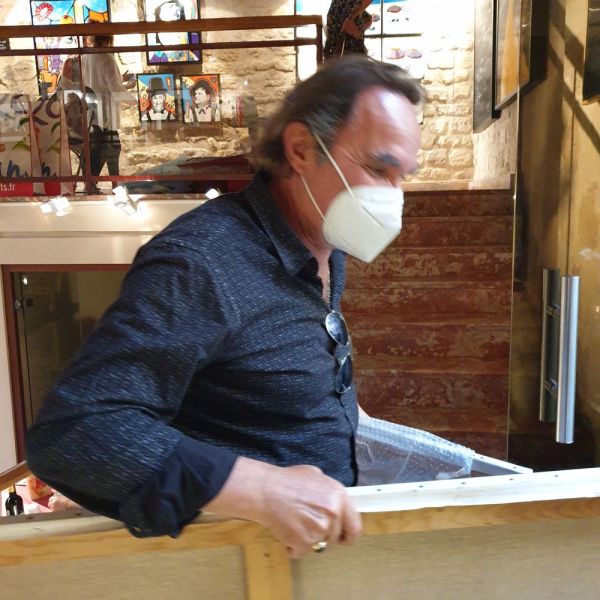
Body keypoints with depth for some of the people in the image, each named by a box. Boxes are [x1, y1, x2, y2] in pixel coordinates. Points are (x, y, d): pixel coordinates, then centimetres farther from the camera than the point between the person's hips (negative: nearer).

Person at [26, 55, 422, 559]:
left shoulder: (326, 245, 1)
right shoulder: (200, 263, -27)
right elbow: (70, 431, -30)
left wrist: (341, 407, 10)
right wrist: (260, 486, -36)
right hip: (243, 551, -7)